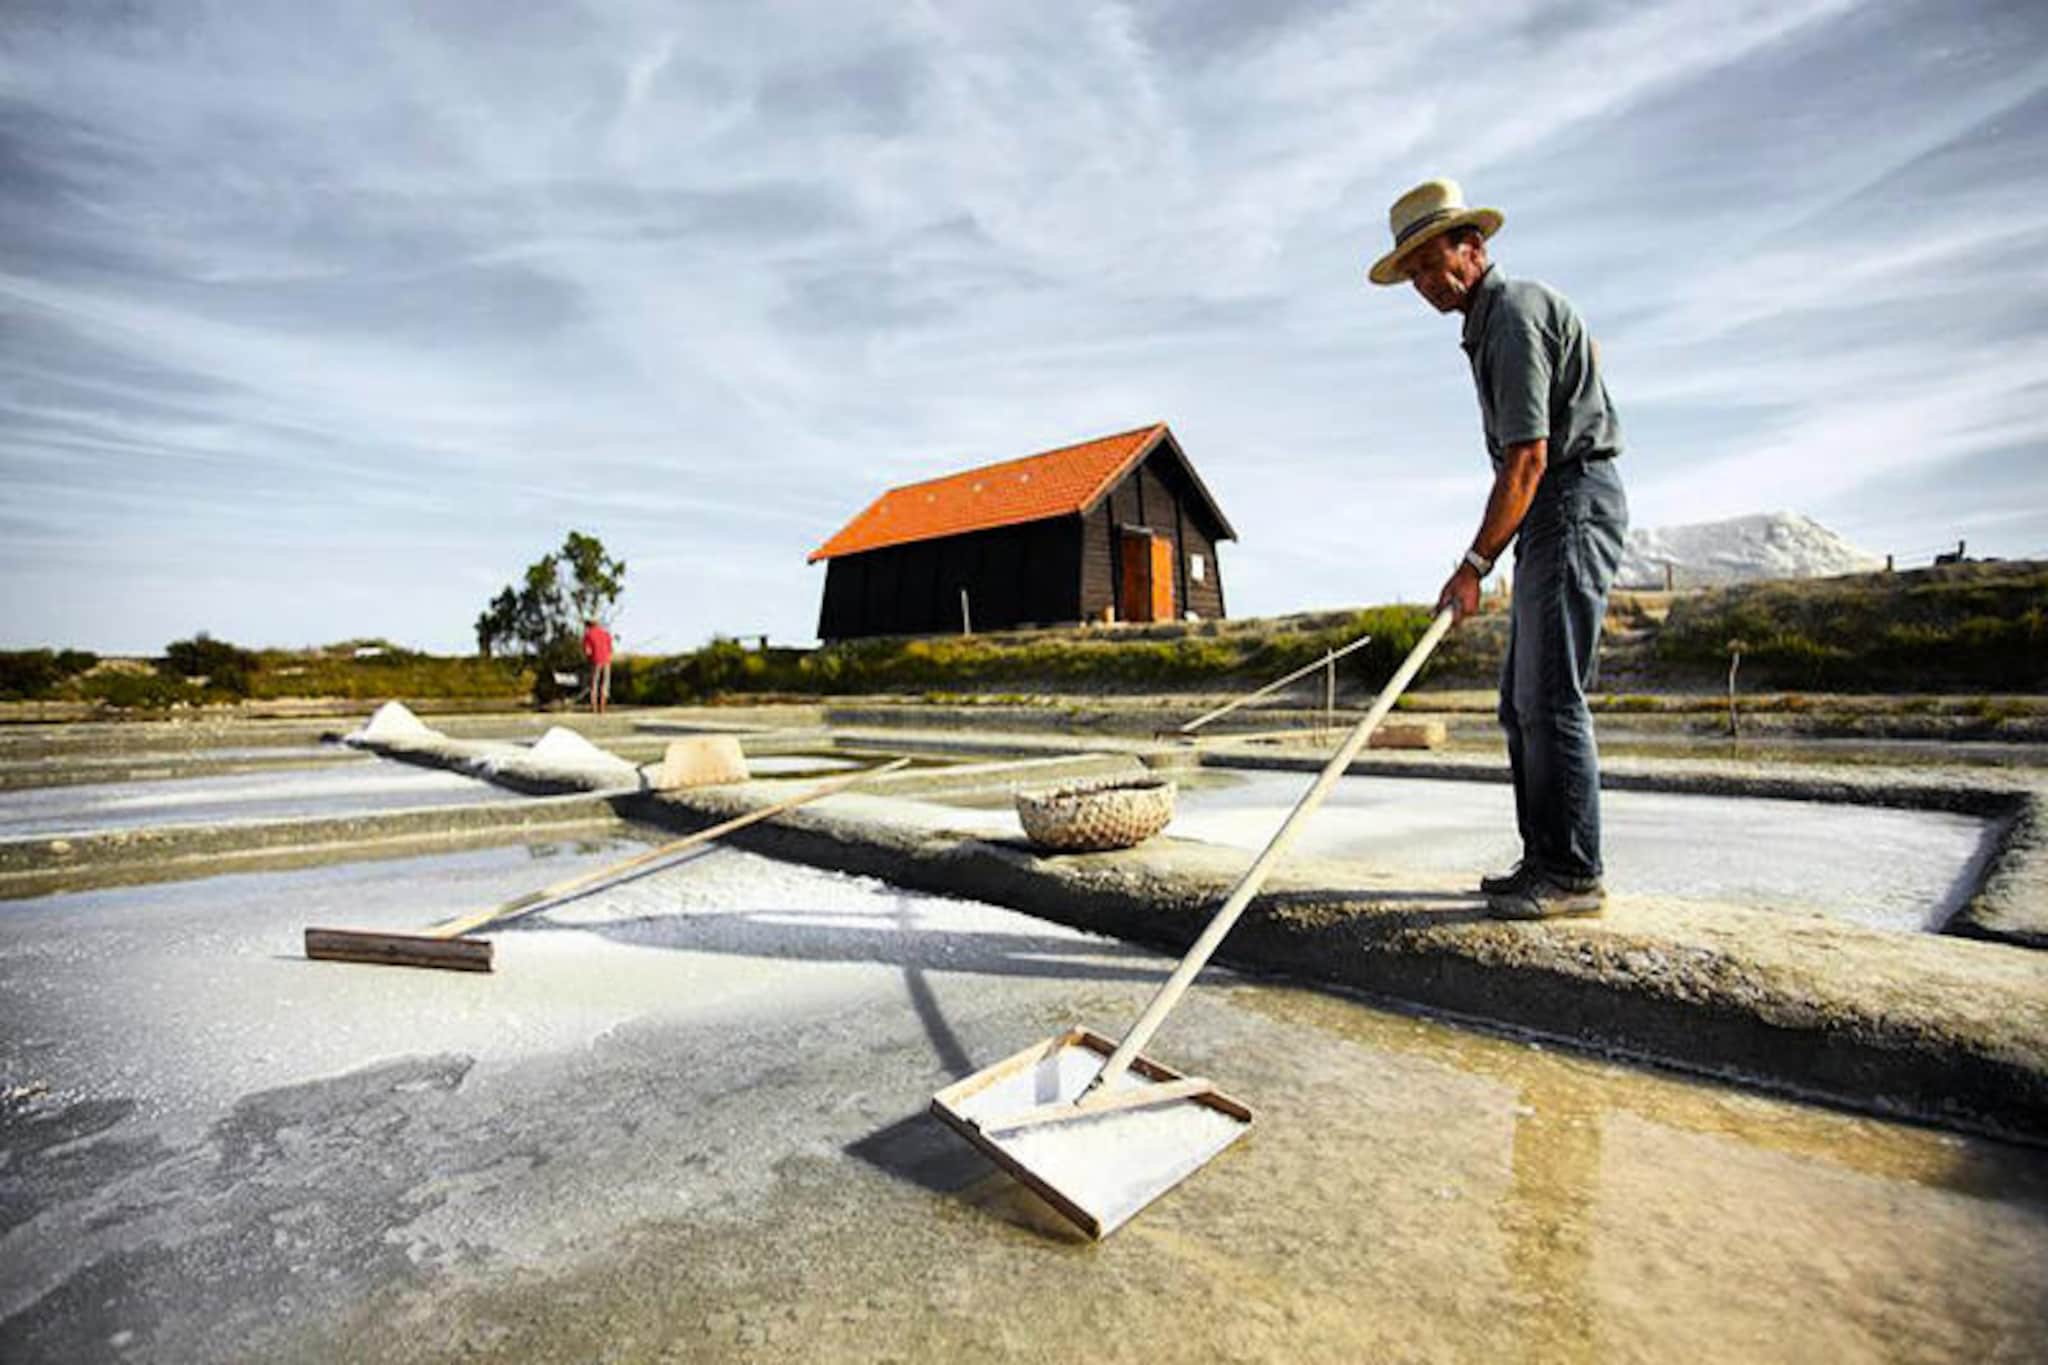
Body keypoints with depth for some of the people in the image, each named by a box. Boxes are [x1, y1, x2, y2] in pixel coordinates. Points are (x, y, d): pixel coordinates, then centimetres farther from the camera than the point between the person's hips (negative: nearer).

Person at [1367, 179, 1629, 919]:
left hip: (1573, 503, -10)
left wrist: (1475, 564, -22)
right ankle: (1546, 860, 12)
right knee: (1522, 700, 7)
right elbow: (1589, 350, 38)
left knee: (1550, 695, -14)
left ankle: (1573, 873, -8)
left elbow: (1527, 458, -20)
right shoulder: (1491, 322, 19)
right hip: (1554, 514, 10)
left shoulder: (1515, 313, -12)